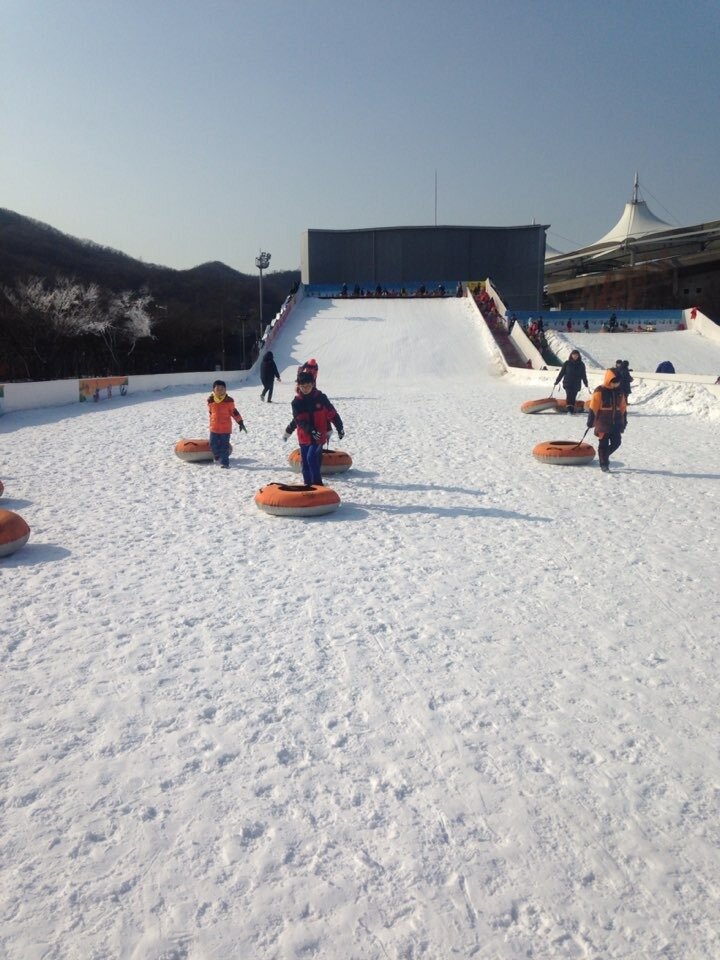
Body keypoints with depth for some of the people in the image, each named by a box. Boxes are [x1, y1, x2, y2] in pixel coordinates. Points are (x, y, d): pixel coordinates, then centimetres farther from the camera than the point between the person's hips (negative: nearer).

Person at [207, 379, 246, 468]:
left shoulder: (229, 401, -7)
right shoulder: (210, 400, 0)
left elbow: (234, 412, -1)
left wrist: (240, 423, -1)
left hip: (226, 428, -3)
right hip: (214, 427, 3)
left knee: (224, 445, -3)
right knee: (213, 444, 8)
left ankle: (224, 462, 3)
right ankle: (217, 456, 37)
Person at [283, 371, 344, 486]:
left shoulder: (321, 398, -5)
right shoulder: (297, 401, -3)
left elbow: (332, 413, 3)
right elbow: (299, 420, -12)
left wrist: (340, 428, 10)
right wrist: (311, 431, -25)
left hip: (319, 436, -3)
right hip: (304, 437, 3)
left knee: (312, 458, -19)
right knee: (305, 462, 9)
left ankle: (317, 484, -12)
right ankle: (308, 485, 24)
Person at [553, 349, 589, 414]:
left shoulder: (581, 364, 7)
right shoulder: (567, 363, 2)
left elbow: (584, 375, 12)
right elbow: (561, 373, 5)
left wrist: (586, 385, 12)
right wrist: (556, 382, 4)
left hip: (576, 384, 2)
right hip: (567, 383, -2)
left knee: (573, 398, -1)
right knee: (569, 395, -19)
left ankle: (572, 410, 6)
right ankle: (569, 410, -24)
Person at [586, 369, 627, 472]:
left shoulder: (619, 392, 10)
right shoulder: (599, 392, -9)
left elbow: (623, 408, 17)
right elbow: (593, 407, -8)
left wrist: (624, 421, 17)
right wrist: (591, 420, -9)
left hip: (616, 423, 5)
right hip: (603, 423, -5)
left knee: (616, 442, 3)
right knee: (604, 444, -1)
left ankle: (605, 456, 27)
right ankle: (603, 464, 8)